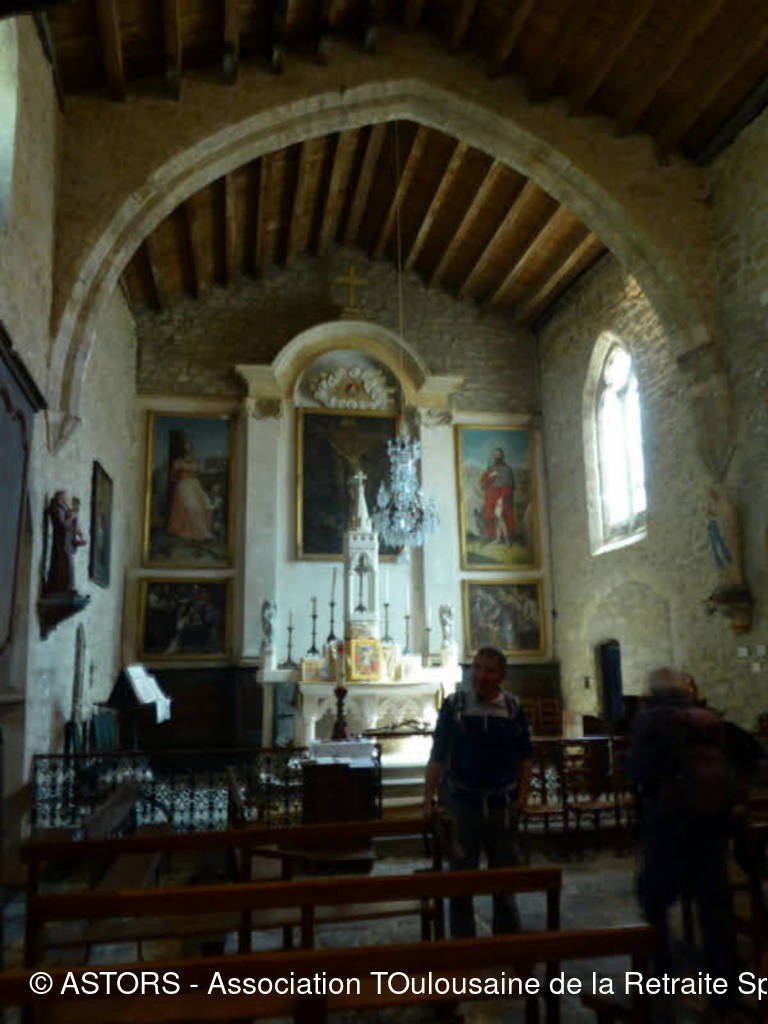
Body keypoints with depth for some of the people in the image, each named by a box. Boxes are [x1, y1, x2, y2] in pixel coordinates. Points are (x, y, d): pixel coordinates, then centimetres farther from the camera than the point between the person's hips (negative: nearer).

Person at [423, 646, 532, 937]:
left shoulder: (513, 709, -2)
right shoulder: (454, 705, -6)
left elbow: (524, 757, 5)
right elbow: (438, 756, -5)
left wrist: (522, 794, -5)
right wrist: (429, 797, -9)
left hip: (502, 805, 1)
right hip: (462, 804, -1)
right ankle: (462, 941, 25)